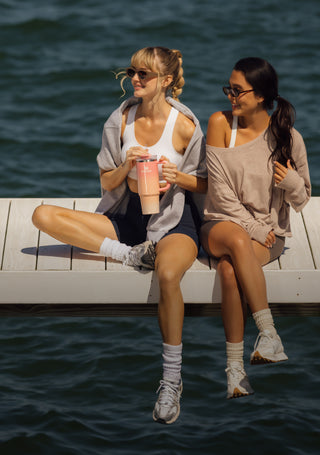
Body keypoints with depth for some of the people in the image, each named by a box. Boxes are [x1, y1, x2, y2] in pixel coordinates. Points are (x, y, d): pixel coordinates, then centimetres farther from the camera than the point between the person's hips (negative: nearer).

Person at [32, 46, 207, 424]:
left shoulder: (184, 125, -6)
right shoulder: (121, 119, 3)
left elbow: (205, 184, 3)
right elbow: (107, 183, 7)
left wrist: (178, 177, -18)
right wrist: (126, 167, -15)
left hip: (174, 222, -4)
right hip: (126, 218, 5)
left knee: (168, 274, -40)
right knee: (43, 215, -15)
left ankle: (172, 378, -25)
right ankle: (131, 254, -20)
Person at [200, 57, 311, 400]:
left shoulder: (289, 137, -2)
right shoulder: (221, 123, -3)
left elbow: (302, 201, 7)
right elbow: (221, 192, -6)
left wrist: (292, 183, -16)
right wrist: (252, 228, -14)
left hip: (268, 230, 0)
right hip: (221, 223, 0)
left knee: (230, 268, -34)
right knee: (238, 241, -38)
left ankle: (235, 365, -33)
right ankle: (269, 332, -40)